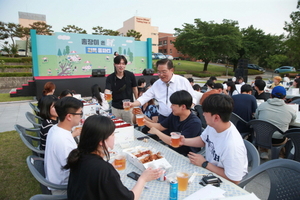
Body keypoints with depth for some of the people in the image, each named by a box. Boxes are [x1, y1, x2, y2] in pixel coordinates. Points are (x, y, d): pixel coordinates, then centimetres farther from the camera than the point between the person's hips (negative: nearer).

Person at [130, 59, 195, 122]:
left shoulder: (183, 81, -2)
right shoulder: (156, 84, 6)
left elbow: (192, 99, 3)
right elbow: (145, 97, 6)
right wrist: (132, 104, -9)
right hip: (163, 118, 3)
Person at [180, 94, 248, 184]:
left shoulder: (232, 145, -34)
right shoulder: (212, 125, -13)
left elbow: (234, 180, -24)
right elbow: (203, 140, 9)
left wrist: (204, 164, -20)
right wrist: (184, 141, -7)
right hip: (209, 169, 6)